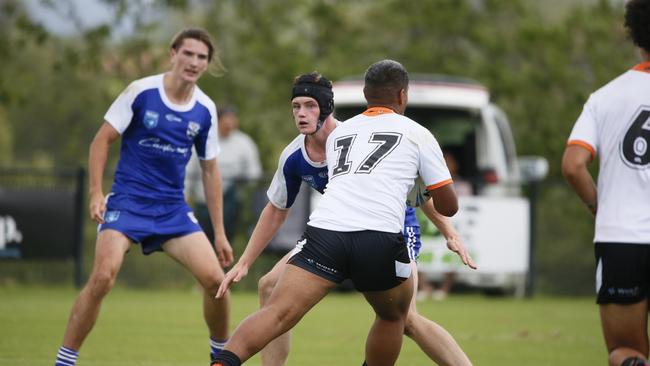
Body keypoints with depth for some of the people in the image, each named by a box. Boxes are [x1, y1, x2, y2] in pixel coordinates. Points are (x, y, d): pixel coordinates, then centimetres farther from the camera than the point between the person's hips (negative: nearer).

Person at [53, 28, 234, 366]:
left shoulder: (205, 110, 3)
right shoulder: (141, 92, -9)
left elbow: (210, 170, 12)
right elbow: (102, 140, -3)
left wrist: (219, 233, 11)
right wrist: (96, 193, -14)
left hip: (172, 208, 4)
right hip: (127, 202, -4)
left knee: (214, 279, -8)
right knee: (103, 277, -23)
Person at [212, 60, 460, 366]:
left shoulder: (337, 134, 28)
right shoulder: (416, 133, 18)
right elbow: (448, 207, 22)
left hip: (325, 229, 2)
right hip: (381, 238, -2)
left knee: (277, 314, -11)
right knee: (393, 316, 26)